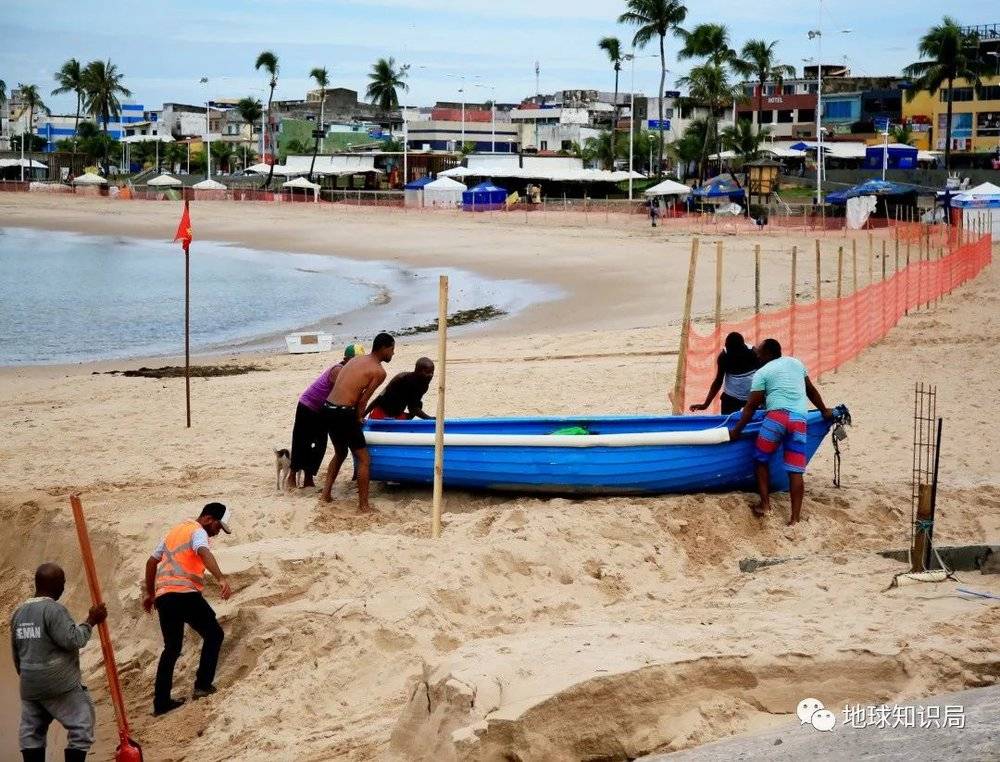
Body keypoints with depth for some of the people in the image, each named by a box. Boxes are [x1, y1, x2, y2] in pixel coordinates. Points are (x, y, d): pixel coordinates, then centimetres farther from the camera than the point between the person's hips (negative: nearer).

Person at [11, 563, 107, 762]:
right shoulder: (54, 610, -15)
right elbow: (72, 640, -20)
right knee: (81, 727, 1)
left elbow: (16, 651, 17)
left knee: (32, 733, 11)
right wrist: (90, 622, -7)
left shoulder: (19, 612, 10)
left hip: (30, 686, 8)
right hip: (60, 685, -8)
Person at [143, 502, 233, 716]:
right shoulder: (198, 531, 0)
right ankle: (203, 685, 0)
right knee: (213, 634, 8)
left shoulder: (174, 531, 26)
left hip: (163, 596, 8)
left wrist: (149, 593, 39)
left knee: (172, 648, 16)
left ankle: (161, 702, 13)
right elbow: (204, 553, -23)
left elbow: (151, 561, 31)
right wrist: (221, 579, -36)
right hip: (185, 594, -8)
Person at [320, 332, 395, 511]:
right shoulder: (379, 372, -5)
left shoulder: (356, 360, 19)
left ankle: (326, 493, 26)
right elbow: (362, 401, -7)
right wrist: (357, 421, 6)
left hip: (328, 409, 8)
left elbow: (348, 389, 15)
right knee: (363, 458, 1)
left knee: (340, 453, 27)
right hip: (343, 413, -8)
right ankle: (363, 506, 1)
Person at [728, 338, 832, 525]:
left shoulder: (762, 373, 8)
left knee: (761, 460, 15)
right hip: (800, 420, 4)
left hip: (777, 416, -4)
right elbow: (811, 391, 31)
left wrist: (737, 430, 9)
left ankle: (765, 504, 6)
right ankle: (795, 517, -6)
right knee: (795, 471, 1)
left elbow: (751, 406, 4)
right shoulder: (796, 363, 23)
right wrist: (824, 411, 43)